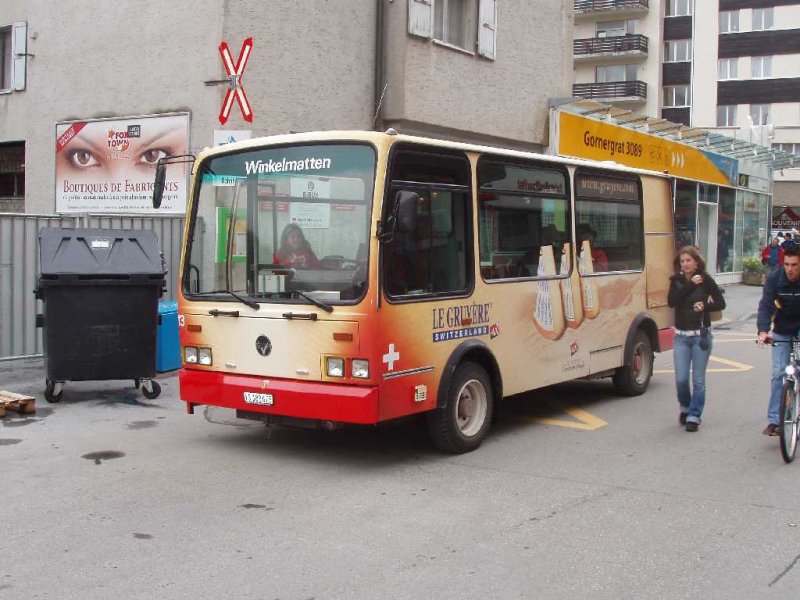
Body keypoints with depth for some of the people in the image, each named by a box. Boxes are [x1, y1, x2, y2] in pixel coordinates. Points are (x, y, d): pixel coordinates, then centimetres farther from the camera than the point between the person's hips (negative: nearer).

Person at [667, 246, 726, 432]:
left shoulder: (706, 280, -3)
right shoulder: (676, 281, 4)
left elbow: (721, 303, 0)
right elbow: (671, 301, -13)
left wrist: (705, 306, -17)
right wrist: (690, 285, -16)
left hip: (701, 335, -2)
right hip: (681, 336, 2)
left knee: (698, 380, 1)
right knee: (681, 379, 0)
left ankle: (694, 416, 11)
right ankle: (685, 408, 27)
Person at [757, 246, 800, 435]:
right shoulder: (774, 279, -14)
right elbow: (766, 305, -22)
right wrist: (763, 331, -38)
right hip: (782, 334, 1)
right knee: (779, 374, -8)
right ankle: (774, 420, -6)